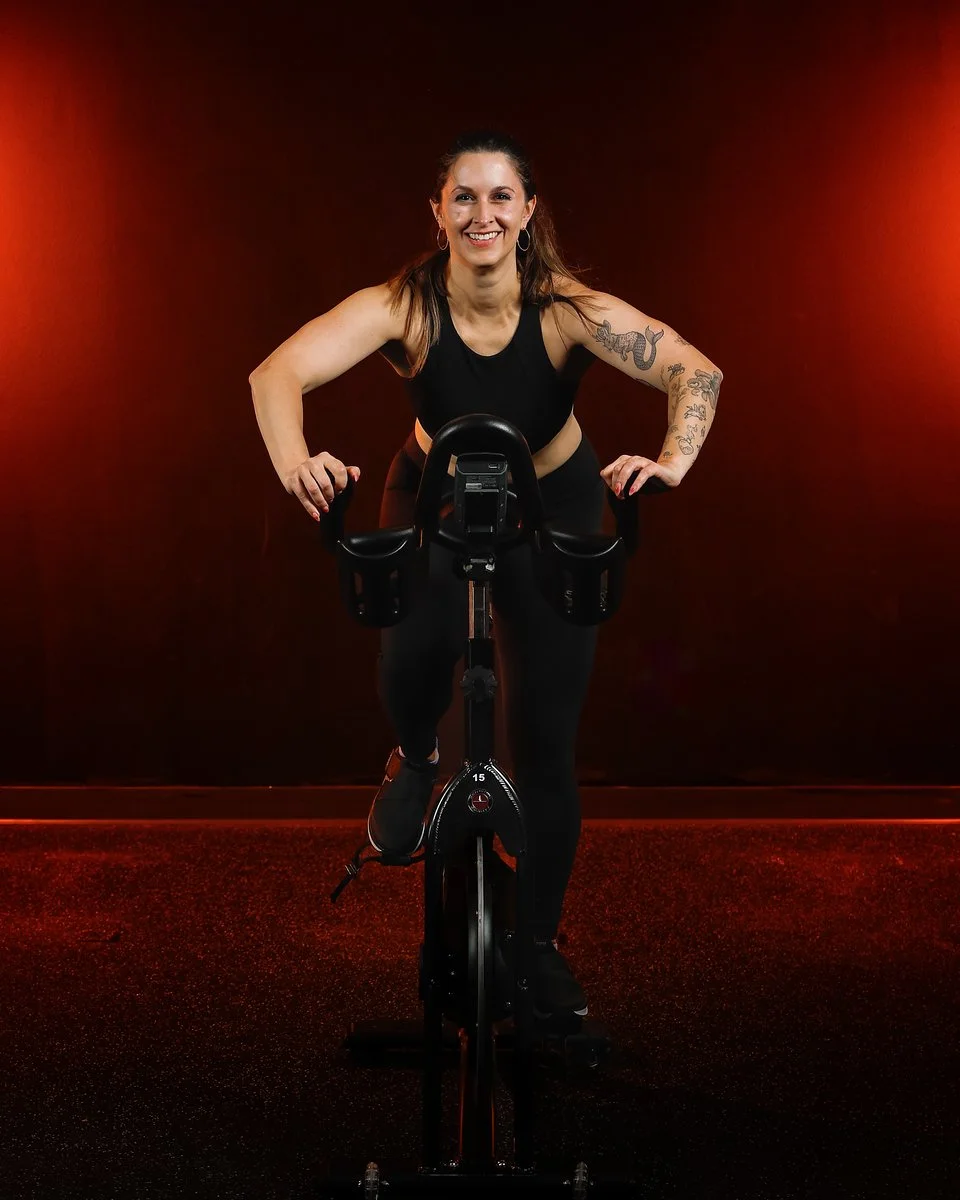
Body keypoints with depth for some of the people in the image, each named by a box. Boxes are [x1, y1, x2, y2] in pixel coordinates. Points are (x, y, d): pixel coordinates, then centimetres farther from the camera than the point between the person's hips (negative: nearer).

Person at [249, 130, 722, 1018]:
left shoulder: (569, 309, -27)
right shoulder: (403, 306, -26)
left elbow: (696, 372, -35)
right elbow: (279, 371, -37)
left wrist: (672, 460, -56)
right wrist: (295, 463, -58)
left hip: (554, 507, 0)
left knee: (546, 744, -1)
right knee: (417, 644, -34)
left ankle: (541, 945, 19)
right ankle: (415, 761, 4)